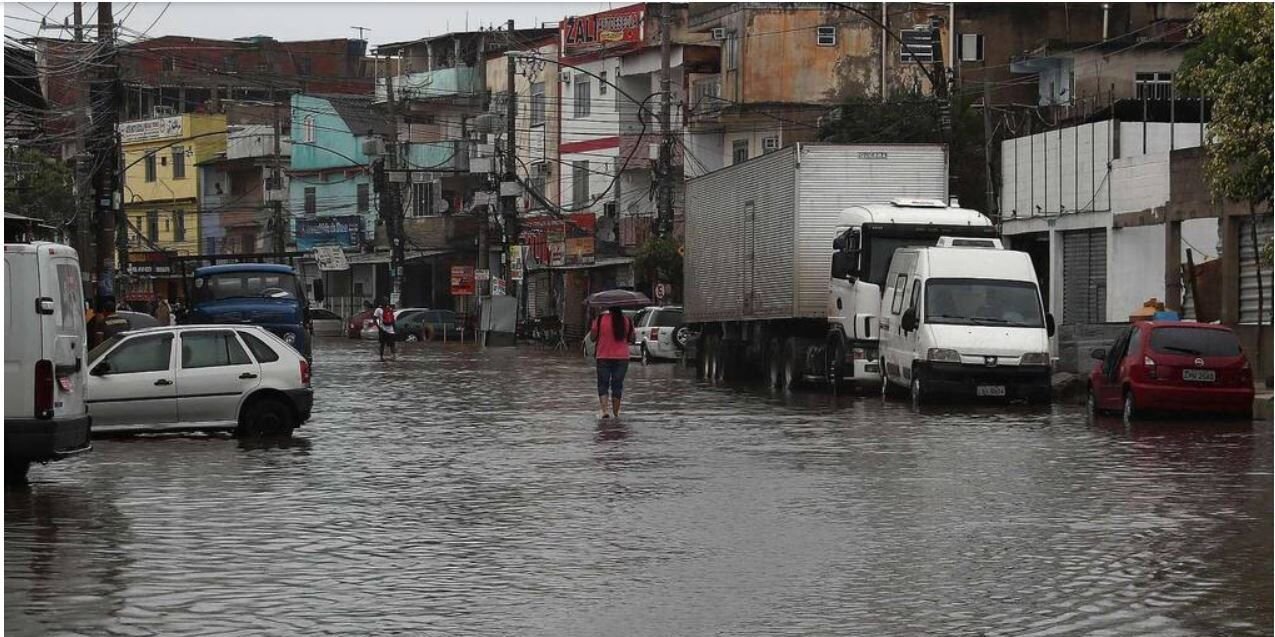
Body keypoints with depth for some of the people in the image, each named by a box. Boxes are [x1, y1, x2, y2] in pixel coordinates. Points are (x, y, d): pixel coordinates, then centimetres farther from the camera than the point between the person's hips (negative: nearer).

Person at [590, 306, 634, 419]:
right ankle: (616, 412, 15)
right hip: (622, 357, 2)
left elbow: (593, 336, -4)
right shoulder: (627, 321, -2)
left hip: (603, 357, -2)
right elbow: (631, 338, 7)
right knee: (617, 385, 11)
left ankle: (604, 411, -12)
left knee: (603, 384, 5)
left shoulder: (600, 320, -10)